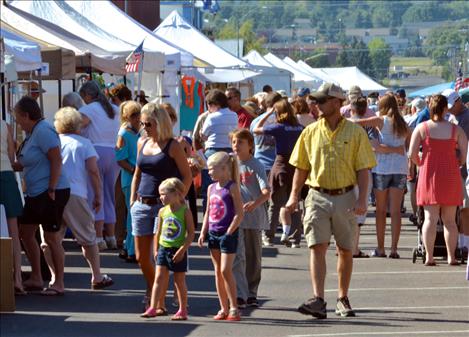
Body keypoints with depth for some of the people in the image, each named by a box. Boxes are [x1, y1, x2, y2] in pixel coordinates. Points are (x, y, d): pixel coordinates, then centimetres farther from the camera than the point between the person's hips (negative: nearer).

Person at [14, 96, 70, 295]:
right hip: (35, 193, 10)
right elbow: (23, 164, 20)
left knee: (51, 237, -4)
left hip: (51, 193, -10)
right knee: (25, 232, 12)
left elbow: (56, 160, -21)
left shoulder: (43, 131, -16)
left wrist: (51, 190, -21)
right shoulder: (31, 133, 13)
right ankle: (36, 278, 20)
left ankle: (58, 283, 4)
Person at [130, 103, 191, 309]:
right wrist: (132, 200, 14)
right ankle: (152, 291, 27)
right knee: (141, 257, 8)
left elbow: (187, 176, -6)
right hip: (142, 206, 6)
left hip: (164, 206, -6)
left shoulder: (172, 146, -6)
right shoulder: (142, 143, 11)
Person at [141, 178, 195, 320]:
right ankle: (153, 308, -5)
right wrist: (156, 249, 11)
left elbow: (191, 234, -11)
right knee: (159, 278, -4)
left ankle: (182, 310, 16)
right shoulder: (163, 211, 5)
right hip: (163, 248, 4)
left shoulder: (185, 211, -9)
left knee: (179, 281, 5)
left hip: (178, 251, -4)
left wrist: (182, 250, -17)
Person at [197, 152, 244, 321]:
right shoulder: (211, 188, 11)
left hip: (228, 234, -7)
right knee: (218, 271, 9)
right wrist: (203, 233, 9)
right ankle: (224, 308, 14)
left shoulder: (232, 187, -10)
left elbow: (239, 214, -13)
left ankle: (234, 308, -4)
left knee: (226, 270, -10)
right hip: (213, 234, 7)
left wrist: (228, 233, -17)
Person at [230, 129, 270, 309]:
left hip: (253, 216, -1)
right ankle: (240, 295, -15)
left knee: (253, 257, 9)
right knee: (237, 256, -10)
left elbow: (266, 192, -15)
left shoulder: (256, 166, -4)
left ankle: (251, 293, 21)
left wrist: (255, 203, -33)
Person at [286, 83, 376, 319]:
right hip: (317, 197, 1)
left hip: (345, 197, -1)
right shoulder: (310, 132, 6)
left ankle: (343, 299, 23)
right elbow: (301, 167, 11)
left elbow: (363, 169, -2)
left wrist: (362, 199, -11)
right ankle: (318, 300, -19)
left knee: (345, 250, 9)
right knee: (317, 247, -11)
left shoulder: (355, 132, 0)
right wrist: (294, 195, 2)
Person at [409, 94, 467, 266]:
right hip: (450, 176, 1)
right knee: (450, 220, 8)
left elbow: (412, 154, -7)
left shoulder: (422, 128, -3)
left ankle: (429, 256, -7)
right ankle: (451, 256, 7)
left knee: (430, 218, 0)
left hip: (429, 175, -1)